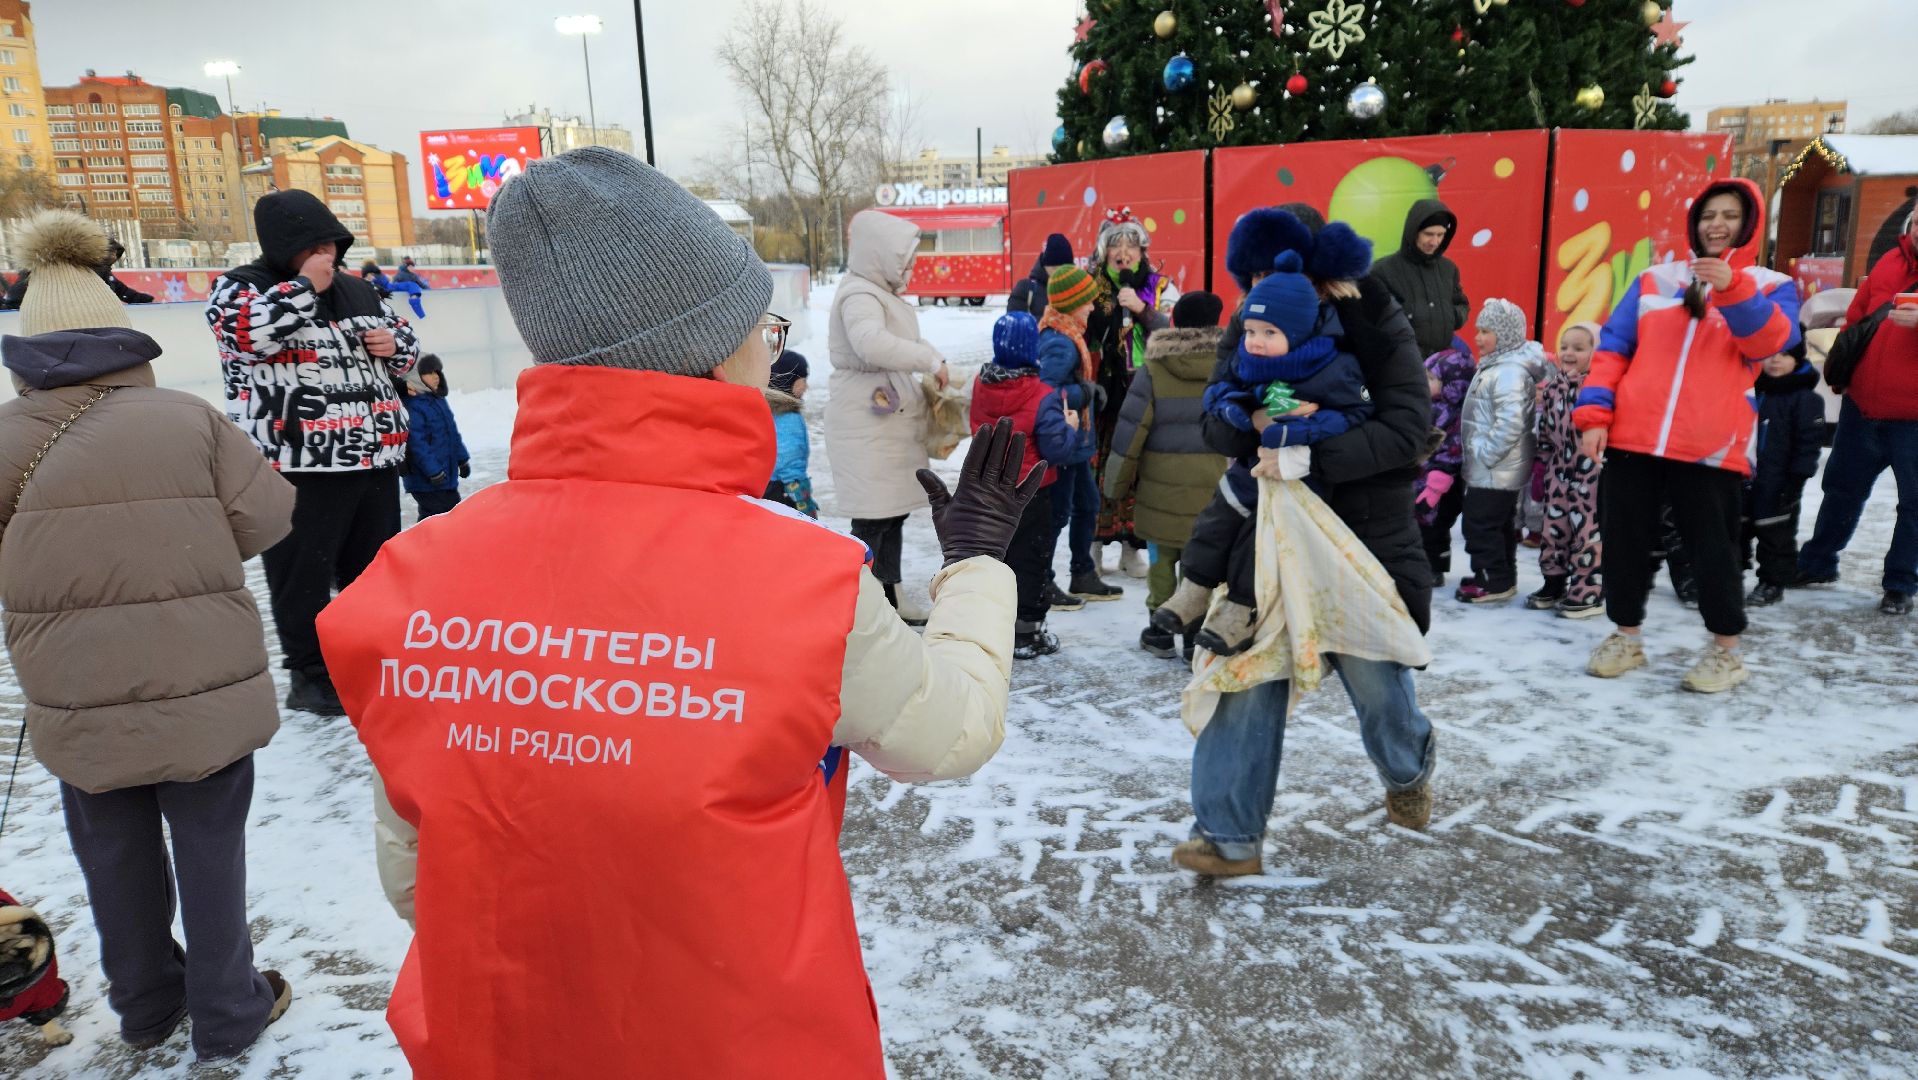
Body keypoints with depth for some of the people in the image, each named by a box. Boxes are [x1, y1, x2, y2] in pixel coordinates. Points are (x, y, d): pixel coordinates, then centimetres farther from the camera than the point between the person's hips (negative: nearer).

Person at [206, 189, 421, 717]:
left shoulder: (357, 289, 15)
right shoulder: (238, 287, -1)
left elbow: (406, 349, 25)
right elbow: (248, 332, -24)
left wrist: (394, 343, 1)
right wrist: (306, 286, -15)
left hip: (375, 458, 6)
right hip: (299, 466, -6)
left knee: (377, 565, 16)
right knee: (304, 573, 2)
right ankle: (310, 673, 15)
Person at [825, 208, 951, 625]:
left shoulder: (881, 293, 16)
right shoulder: (859, 295, -17)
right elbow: (872, 343, -36)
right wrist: (932, 359, -27)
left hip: (889, 417, 10)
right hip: (865, 423, -10)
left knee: (895, 509, 17)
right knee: (873, 515, -8)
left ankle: (888, 593, 29)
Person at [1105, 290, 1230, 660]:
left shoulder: (1154, 369, -7)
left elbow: (1130, 429, -6)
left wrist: (1118, 483, 5)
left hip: (1163, 483, -1)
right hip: (1212, 485, 1)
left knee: (1162, 556, 13)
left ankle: (1160, 630, 22)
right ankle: (1196, 637, 7)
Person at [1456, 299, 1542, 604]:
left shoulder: (1509, 371, -20)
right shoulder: (1496, 366, 14)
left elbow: (1511, 422, -29)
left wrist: (1485, 453, -22)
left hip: (1495, 470, -11)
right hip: (1495, 468, 11)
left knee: (1481, 525, -5)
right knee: (1499, 525, 18)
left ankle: (1496, 581, 3)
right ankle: (1501, 577, 28)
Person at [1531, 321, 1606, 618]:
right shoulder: (1553, 385, 9)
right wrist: (1546, 462, 17)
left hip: (1591, 473, -7)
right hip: (1561, 472, 7)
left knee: (1589, 532, 0)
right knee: (1555, 528, 14)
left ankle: (1590, 592, 9)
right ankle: (1554, 584, 27)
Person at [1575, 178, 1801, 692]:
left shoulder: (1770, 287, 8)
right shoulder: (1655, 280, 12)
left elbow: (1771, 342, -12)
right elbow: (1612, 348, 8)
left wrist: (1734, 289, -27)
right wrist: (1595, 412, -4)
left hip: (1711, 449, -2)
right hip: (1632, 438, 2)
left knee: (1711, 549, 4)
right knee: (1624, 540, 8)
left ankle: (1725, 650, 19)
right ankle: (1626, 636, 23)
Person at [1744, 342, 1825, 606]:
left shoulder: (1805, 398, -10)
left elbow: (1809, 441, -11)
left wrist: (1797, 477, -14)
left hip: (1778, 483, -5)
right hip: (1743, 476, 6)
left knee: (1776, 534, 4)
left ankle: (1773, 582, 15)